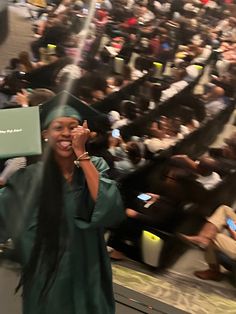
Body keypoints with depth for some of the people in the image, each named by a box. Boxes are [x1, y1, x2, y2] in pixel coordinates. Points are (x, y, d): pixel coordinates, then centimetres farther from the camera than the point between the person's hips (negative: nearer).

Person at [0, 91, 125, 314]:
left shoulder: (95, 166, -7)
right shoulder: (30, 176, -10)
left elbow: (110, 208, -25)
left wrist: (81, 154, -24)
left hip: (87, 274, 1)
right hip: (46, 276, -1)